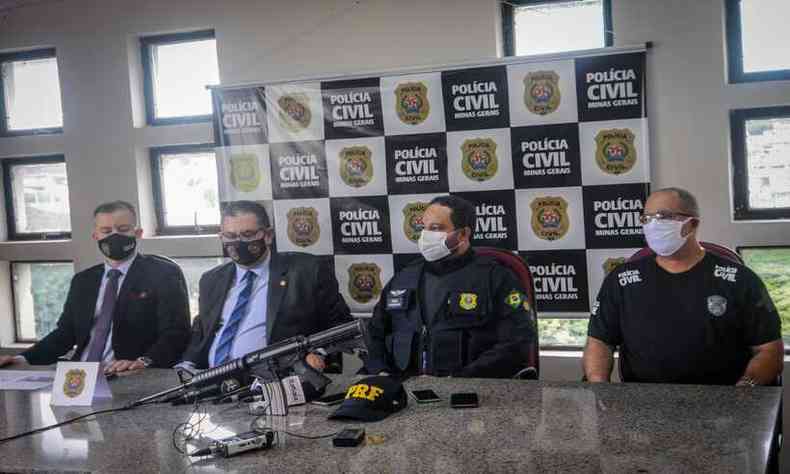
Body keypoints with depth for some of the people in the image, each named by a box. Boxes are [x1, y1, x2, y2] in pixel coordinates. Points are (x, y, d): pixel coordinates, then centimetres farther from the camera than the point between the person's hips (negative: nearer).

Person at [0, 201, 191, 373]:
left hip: (132, 379, -4)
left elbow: (176, 333, -7)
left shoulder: (164, 273, 2)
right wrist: (26, 359, 2)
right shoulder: (83, 280, 20)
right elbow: (65, 333, 19)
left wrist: (143, 361, -24)